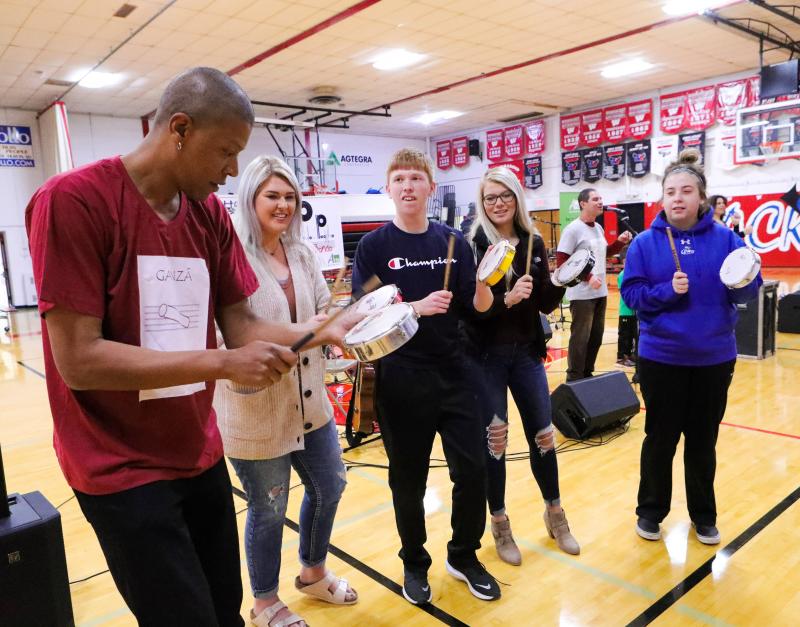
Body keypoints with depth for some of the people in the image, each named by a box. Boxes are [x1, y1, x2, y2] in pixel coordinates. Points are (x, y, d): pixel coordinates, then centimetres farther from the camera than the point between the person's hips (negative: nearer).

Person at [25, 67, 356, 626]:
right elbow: (79, 360, -21)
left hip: (201, 457, 6)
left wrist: (324, 331, -13)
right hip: (123, 472, -6)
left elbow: (241, 328, 2)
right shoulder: (72, 201, -17)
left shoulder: (212, 215, 2)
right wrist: (221, 363, -23)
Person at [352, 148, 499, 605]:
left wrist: (484, 287, -18)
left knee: (473, 469, 8)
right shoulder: (374, 247, -4)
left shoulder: (454, 242, 3)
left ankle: (464, 557, 33)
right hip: (400, 378, -2)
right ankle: (415, 563, 35)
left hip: (453, 372, 3)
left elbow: (474, 308, 4)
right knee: (408, 478, 11)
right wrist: (418, 307, -22)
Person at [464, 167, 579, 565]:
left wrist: (561, 282, -13)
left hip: (526, 352, 4)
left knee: (542, 434, 12)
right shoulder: (471, 245, -9)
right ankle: (499, 524, 25)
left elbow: (545, 305, 5)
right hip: (486, 356, -4)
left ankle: (554, 514, 33)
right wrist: (506, 299, -30)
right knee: (494, 439, 6)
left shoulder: (534, 243, 3)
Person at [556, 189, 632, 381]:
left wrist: (620, 242, 7)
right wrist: (587, 277, -22)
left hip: (600, 293, 8)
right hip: (582, 294, -8)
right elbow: (561, 263, -17)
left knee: (596, 336, 14)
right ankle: (574, 379, 8)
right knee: (580, 338, -3)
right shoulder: (573, 229, -12)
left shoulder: (598, 228, 12)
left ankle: (587, 374, 26)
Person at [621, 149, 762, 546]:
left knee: (703, 439, 14)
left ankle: (704, 514, 34)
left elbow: (746, 291, -2)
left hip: (714, 357, 2)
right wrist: (667, 291, -22)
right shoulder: (645, 242, -5)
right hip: (661, 357, -1)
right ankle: (651, 511, 29)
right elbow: (631, 293, -7)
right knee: (660, 438, 10)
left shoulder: (724, 238, -2)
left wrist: (744, 280, -23)